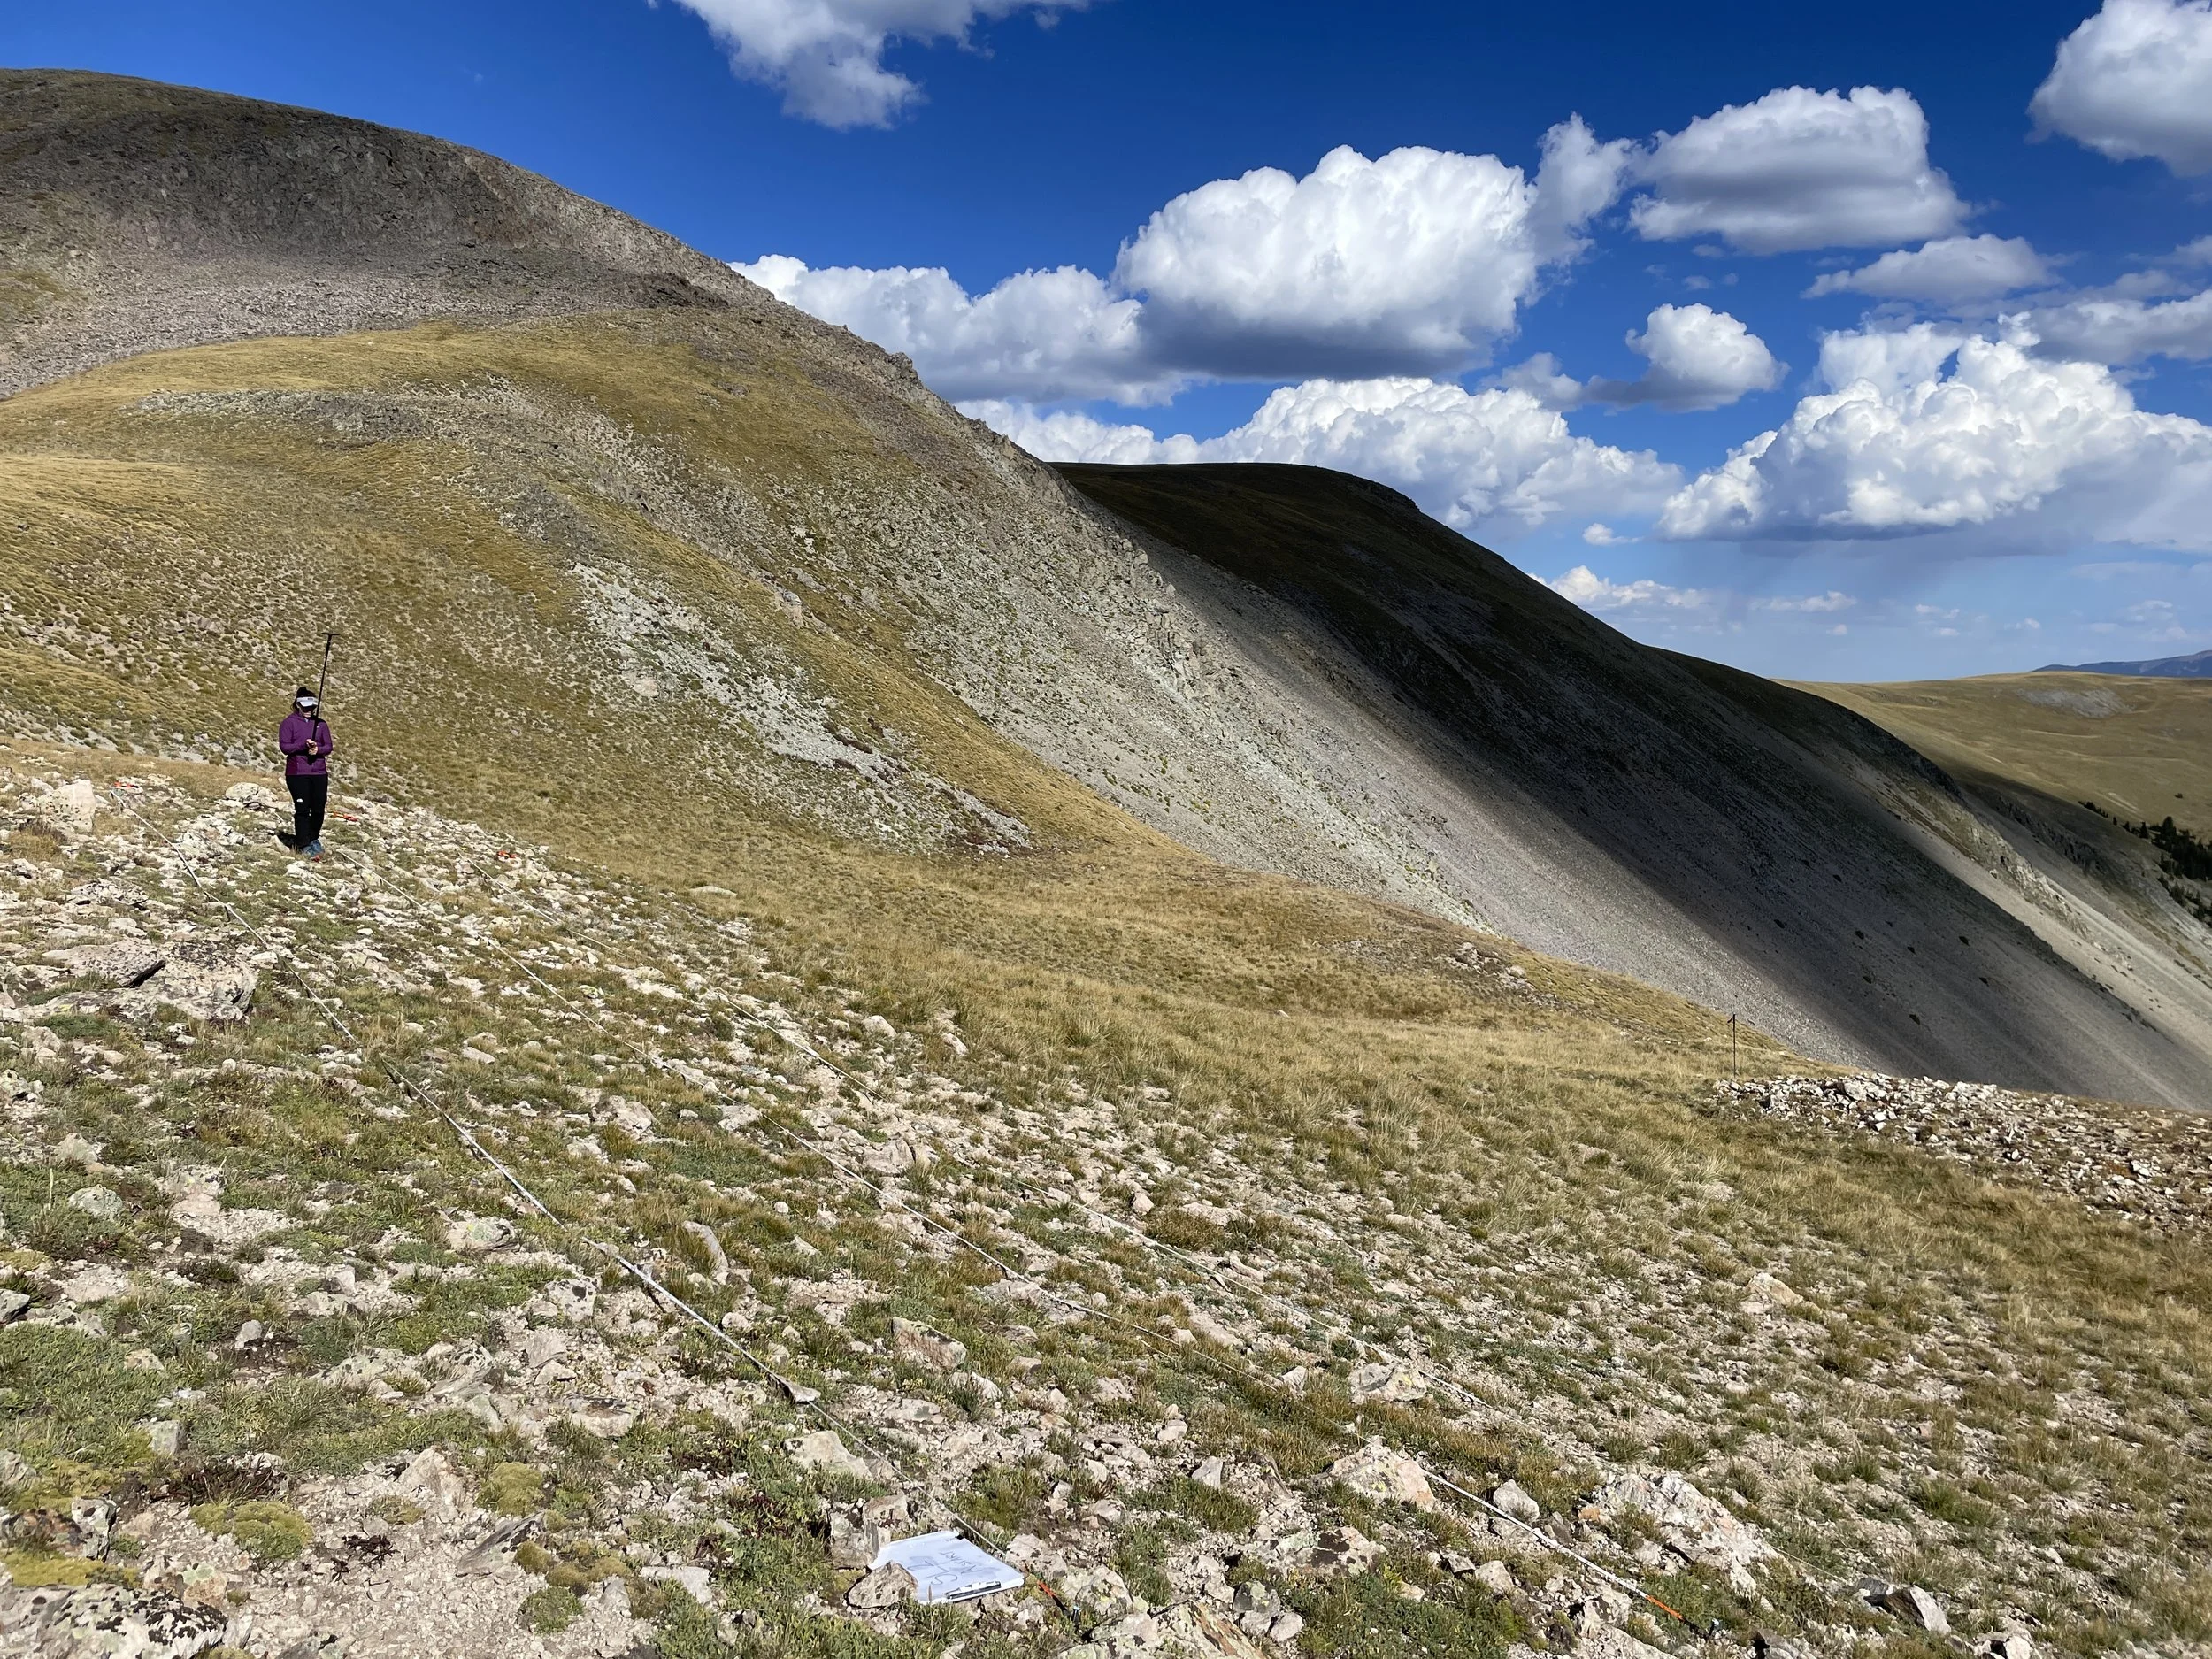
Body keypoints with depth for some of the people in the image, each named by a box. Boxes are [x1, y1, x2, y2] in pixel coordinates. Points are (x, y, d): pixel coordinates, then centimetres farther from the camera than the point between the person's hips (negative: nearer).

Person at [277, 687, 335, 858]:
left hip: (319, 772, 3)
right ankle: (303, 845, -2)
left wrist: (318, 749, -13)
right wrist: (304, 745, -19)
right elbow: (284, 746, -6)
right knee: (302, 809, -6)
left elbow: (329, 747, 8)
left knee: (318, 809, 5)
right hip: (297, 773, -3)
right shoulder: (289, 722, 1)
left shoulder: (321, 724, 11)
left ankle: (314, 839, 26)